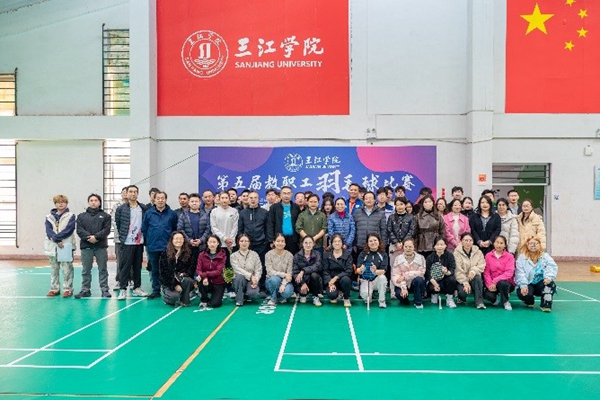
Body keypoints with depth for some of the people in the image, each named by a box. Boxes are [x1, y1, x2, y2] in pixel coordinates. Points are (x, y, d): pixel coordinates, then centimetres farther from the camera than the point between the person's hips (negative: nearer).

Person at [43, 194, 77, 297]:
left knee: (67, 269, -2)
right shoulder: (49, 217, 10)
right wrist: (57, 240, -16)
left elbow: (68, 230, -10)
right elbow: (48, 230, -2)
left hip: (66, 246, -4)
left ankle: (67, 289, 3)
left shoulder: (71, 216, 1)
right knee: (54, 269, 11)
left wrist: (56, 237, -16)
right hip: (52, 246, 4)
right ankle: (54, 289, 20)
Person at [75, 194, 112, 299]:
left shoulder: (105, 216, 8)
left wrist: (96, 237, -17)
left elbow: (106, 229, -4)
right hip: (86, 246, 1)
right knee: (86, 270, 7)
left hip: (101, 246, -1)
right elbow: (79, 230, 0)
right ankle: (85, 290, 15)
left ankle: (104, 290, 8)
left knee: (103, 269, 3)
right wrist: (88, 237, -16)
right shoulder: (81, 216, 12)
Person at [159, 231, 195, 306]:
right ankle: (166, 294, 9)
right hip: (168, 281, -2)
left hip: (182, 279, 2)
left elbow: (192, 267, 1)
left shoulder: (188, 252, 1)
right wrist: (174, 285, -15)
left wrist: (184, 273, -21)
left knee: (188, 280, -33)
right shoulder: (165, 253, -5)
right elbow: (163, 272, -8)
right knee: (174, 296, -29)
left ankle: (184, 301, -9)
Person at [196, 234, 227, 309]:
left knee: (214, 304, -21)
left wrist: (204, 274, -30)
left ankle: (218, 296, 16)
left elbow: (218, 271, -18)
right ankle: (204, 300, -6)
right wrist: (204, 277, -29)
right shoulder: (202, 255, 0)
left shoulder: (222, 255, -8)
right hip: (207, 282, 3)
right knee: (200, 280, -32)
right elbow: (198, 270, -7)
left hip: (218, 283, -3)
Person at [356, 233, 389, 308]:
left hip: (377, 279, 0)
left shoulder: (383, 254, -5)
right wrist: (361, 270, -38)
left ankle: (382, 301, -12)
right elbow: (358, 270, -13)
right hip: (365, 280, 0)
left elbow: (383, 270, -15)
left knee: (382, 277, -33)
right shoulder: (363, 253, -6)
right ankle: (368, 298, 12)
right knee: (365, 295, -29)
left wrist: (375, 271, -38)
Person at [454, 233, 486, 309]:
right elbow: (458, 271, -12)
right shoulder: (457, 253, -6)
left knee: (477, 278, -32)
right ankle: (461, 298, 7)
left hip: (474, 278, 2)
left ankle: (479, 302, -24)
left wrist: (473, 271, -27)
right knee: (464, 291, -31)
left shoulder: (478, 252, 5)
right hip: (461, 279, -2)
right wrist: (465, 283, -23)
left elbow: (481, 266, -6)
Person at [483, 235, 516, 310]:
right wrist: (489, 284, -19)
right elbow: (486, 272, -2)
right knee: (488, 295, -30)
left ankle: (505, 301, -6)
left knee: (502, 283, -37)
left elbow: (509, 273, -13)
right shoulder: (488, 256, 2)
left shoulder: (509, 256, -3)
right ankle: (494, 299, 11)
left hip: (506, 282, -1)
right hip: (492, 283, 1)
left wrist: (495, 281, -23)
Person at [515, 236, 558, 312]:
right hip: (528, 284, -1)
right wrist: (523, 286, -27)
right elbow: (520, 273, -13)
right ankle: (529, 302, 10)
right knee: (522, 293, -30)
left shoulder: (545, 256, 4)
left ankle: (546, 305, -13)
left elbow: (552, 267, -12)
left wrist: (549, 277, -32)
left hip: (541, 283, 1)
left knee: (550, 284, -31)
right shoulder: (522, 258, -3)